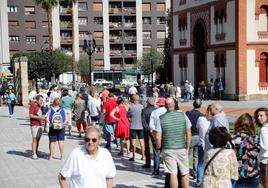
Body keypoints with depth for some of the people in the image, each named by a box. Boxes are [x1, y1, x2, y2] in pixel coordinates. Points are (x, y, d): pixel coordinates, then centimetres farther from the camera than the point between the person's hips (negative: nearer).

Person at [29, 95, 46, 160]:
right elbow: (31, 115, -16)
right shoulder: (33, 105, -9)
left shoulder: (39, 106, 15)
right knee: (35, 139, -9)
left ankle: (36, 152, 16)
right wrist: (39, 117, -19)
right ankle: (34, 154, -7)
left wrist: (43, 117, 8)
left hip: (40, 125, 8)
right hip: (34, 125, -8)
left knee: (38, 139, 9)